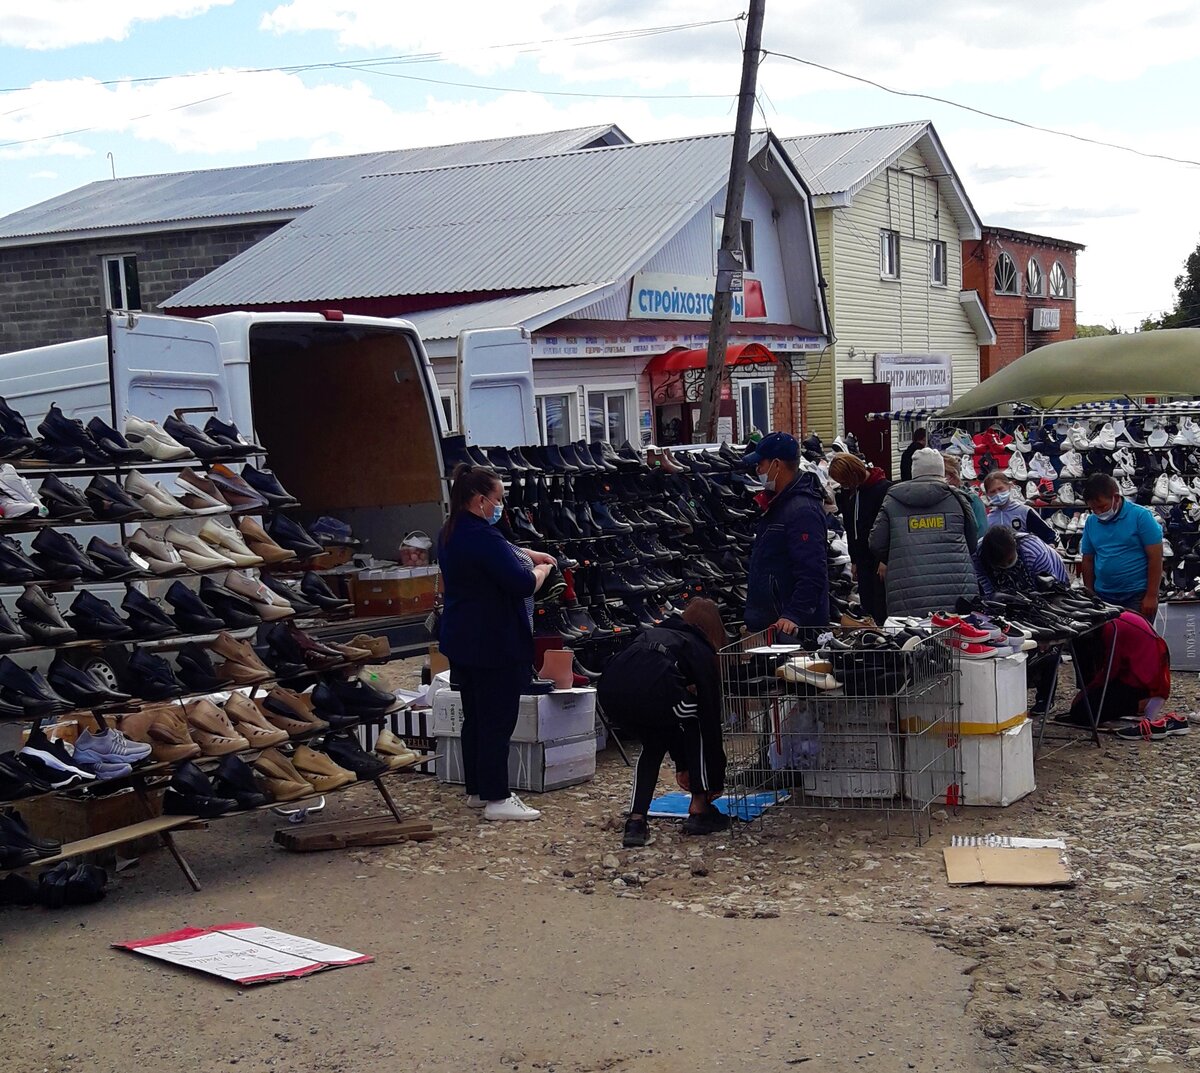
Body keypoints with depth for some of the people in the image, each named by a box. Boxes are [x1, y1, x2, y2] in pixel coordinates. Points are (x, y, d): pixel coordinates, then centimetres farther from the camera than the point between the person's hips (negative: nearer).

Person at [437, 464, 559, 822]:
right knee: (498, 721, -3)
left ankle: (476, 790, 26)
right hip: (493, 644, -10)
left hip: (462, 642, 10)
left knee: (475, 718, 17)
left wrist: (529, 555, 14)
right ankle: (496, 799, 2)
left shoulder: (451, 533, 10)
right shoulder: (482, 537, -23)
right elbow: (522, 584, -24)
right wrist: (541, 570, -4)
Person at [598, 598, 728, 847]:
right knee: (697, 722, 28)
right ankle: (698, 810, 28)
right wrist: (716, 780, 36)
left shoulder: (653, 633, 40)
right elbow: (711, 717, 26)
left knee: (654, 742, 32)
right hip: (652, 689, -5)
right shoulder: (701, 651, 25)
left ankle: (635, 821, 18)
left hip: (609, 689, 5)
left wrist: (682, 766, 51)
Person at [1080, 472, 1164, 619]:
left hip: (1138, 597, -5)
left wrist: (1151, 596, -12)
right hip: (1103, 597, 5)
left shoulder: (1141, 516, -8)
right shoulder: (1091, 522, 6)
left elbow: (1155, 557, -9)